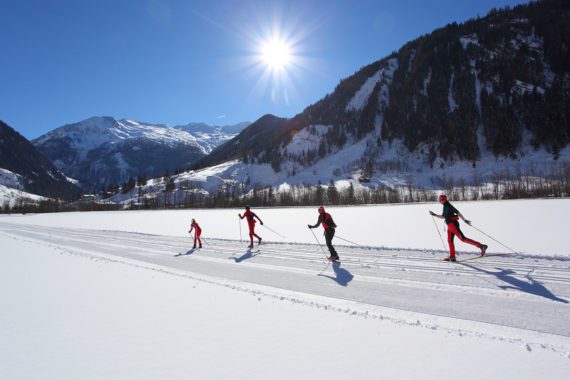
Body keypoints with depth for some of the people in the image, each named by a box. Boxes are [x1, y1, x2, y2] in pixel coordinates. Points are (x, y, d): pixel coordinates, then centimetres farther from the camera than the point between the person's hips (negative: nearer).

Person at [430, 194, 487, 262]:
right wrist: (434, 214, 27)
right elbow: (443, 217, 29)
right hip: (450, 226, 10)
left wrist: (465, 220, -18)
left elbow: (457, 212, -16)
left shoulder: (448, 206, -10)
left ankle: (481, 246, -15)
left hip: (453, 224, -10)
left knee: (463, 238, -14)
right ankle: (452, 257, 11)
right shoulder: (445, 206, 18)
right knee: (450, 240, 8)